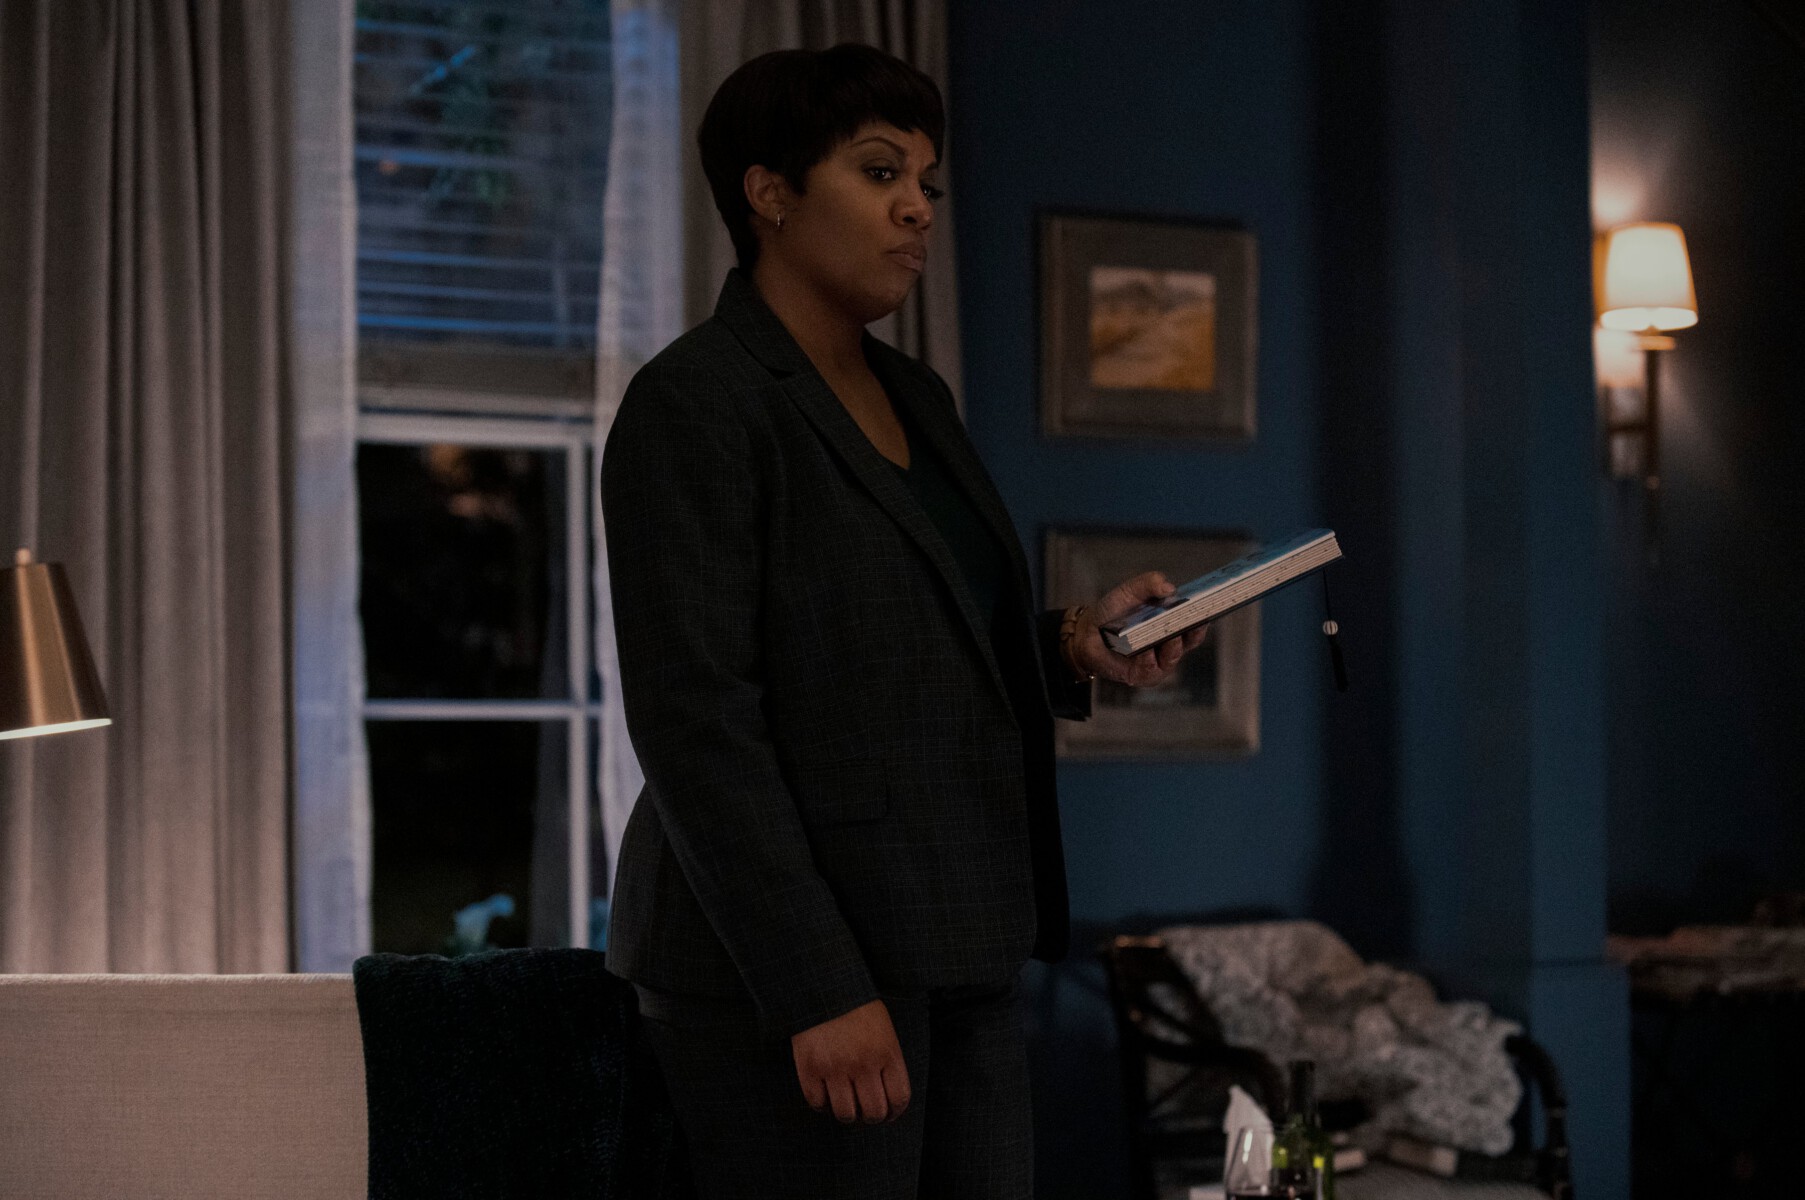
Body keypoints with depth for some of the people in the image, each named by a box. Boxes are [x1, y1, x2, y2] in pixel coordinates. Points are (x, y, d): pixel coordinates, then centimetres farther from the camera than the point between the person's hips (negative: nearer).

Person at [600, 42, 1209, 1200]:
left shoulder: (912, 397, 15)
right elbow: (695, 721, -17)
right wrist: (819, 992, -22)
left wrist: (1074, 647, 3)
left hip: (952, 951, 8)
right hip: (790, 961, -8)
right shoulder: (693, 405, -10)